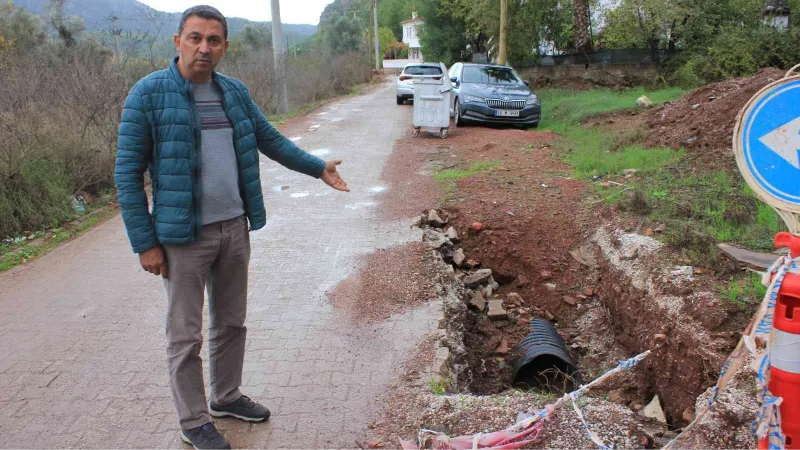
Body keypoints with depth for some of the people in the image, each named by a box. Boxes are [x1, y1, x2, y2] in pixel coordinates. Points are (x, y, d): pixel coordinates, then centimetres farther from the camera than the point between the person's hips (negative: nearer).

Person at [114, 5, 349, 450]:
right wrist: (145, 243, -11)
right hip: (184, 236, -5)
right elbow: (129, 173, -10)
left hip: (235, 228, 6)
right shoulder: (148, 94, -11)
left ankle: (227, 396, 38)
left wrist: (318, 167, 10)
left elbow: (271, 139, 18)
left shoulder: (235, 92, 5)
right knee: (186, 334, 7)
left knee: (232, 322, 18)